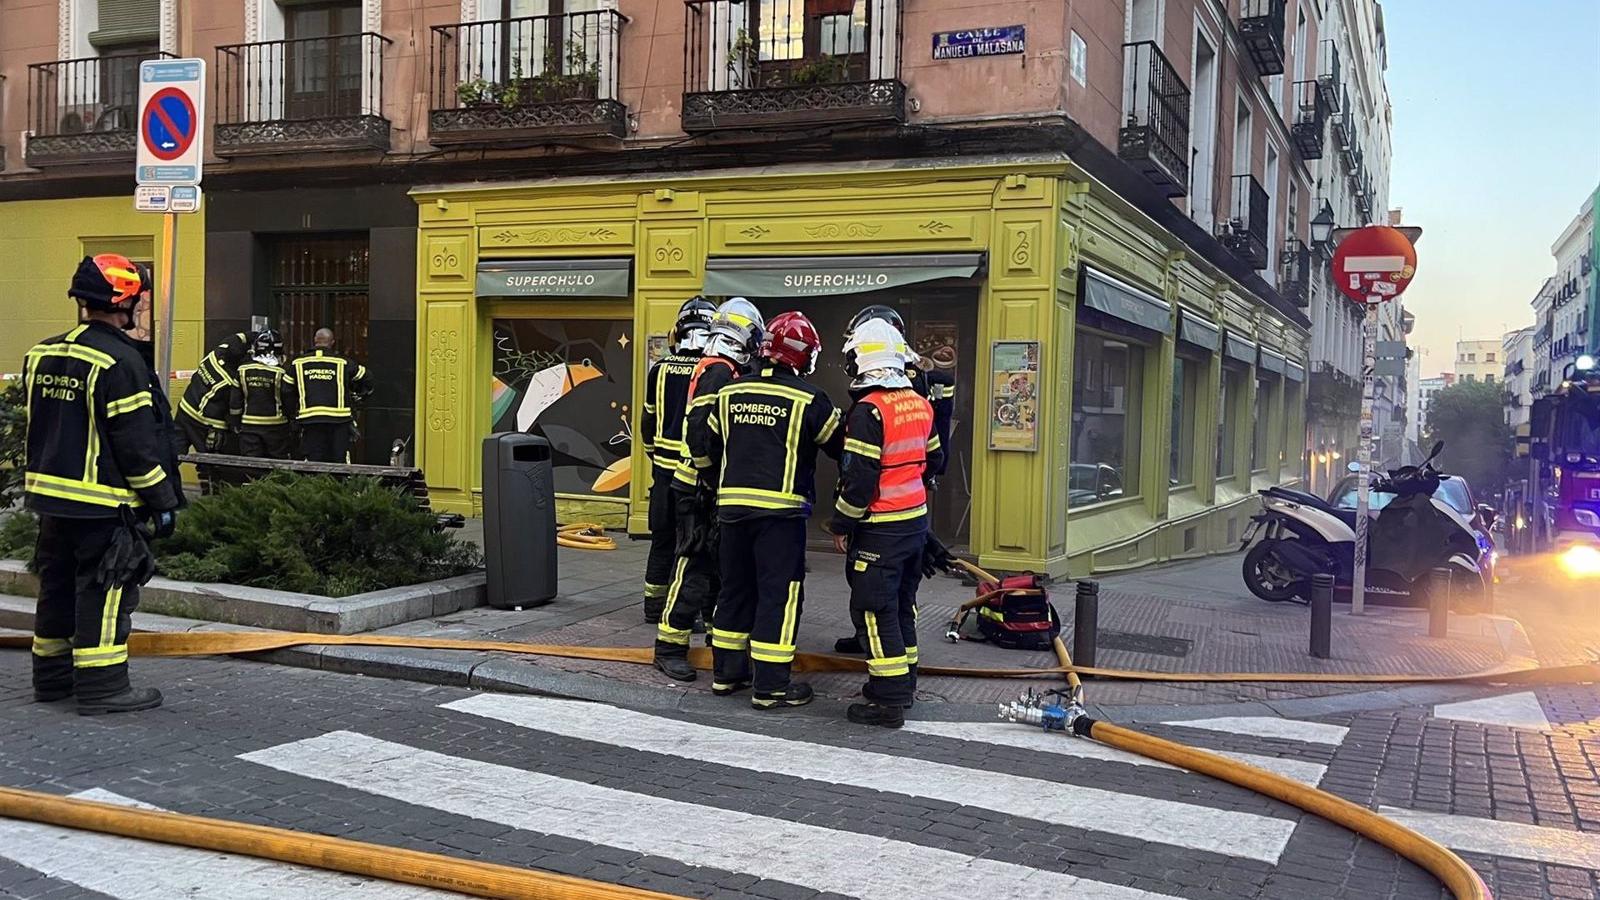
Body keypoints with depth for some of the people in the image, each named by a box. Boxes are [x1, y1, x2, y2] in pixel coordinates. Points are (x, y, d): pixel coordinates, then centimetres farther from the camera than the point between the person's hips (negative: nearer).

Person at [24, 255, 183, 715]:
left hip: (49, 493, 9)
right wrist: (162, 500, -10)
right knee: (104, 591, -2)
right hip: (101, 503, -8)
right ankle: (102, 685, 2)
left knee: (59, 584, 17)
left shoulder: (42, 354, 10)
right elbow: (136, 441, -17)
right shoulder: (119, 361, -17)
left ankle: (51, 676, 27)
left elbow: (39, 427, 18)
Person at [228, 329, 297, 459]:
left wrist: (235, 424, 14)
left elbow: (234, 401, 4)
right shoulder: (281, 374, -12)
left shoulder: (242, 371, -1)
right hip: (275, 426, -2)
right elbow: (290, 402, -9)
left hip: (249, 425, 3)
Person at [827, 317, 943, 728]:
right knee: (902, 604, 19)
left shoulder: (869, 409, -17)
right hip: (917, 519, 8)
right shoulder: (920, 404, 7)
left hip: (882, 526, -8)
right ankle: (903, 682, 29)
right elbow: (934, 459, 18)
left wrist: (841, 525, -8)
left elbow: (859, 477, -19)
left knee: (875, 610, -3)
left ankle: (889, 702, -2)